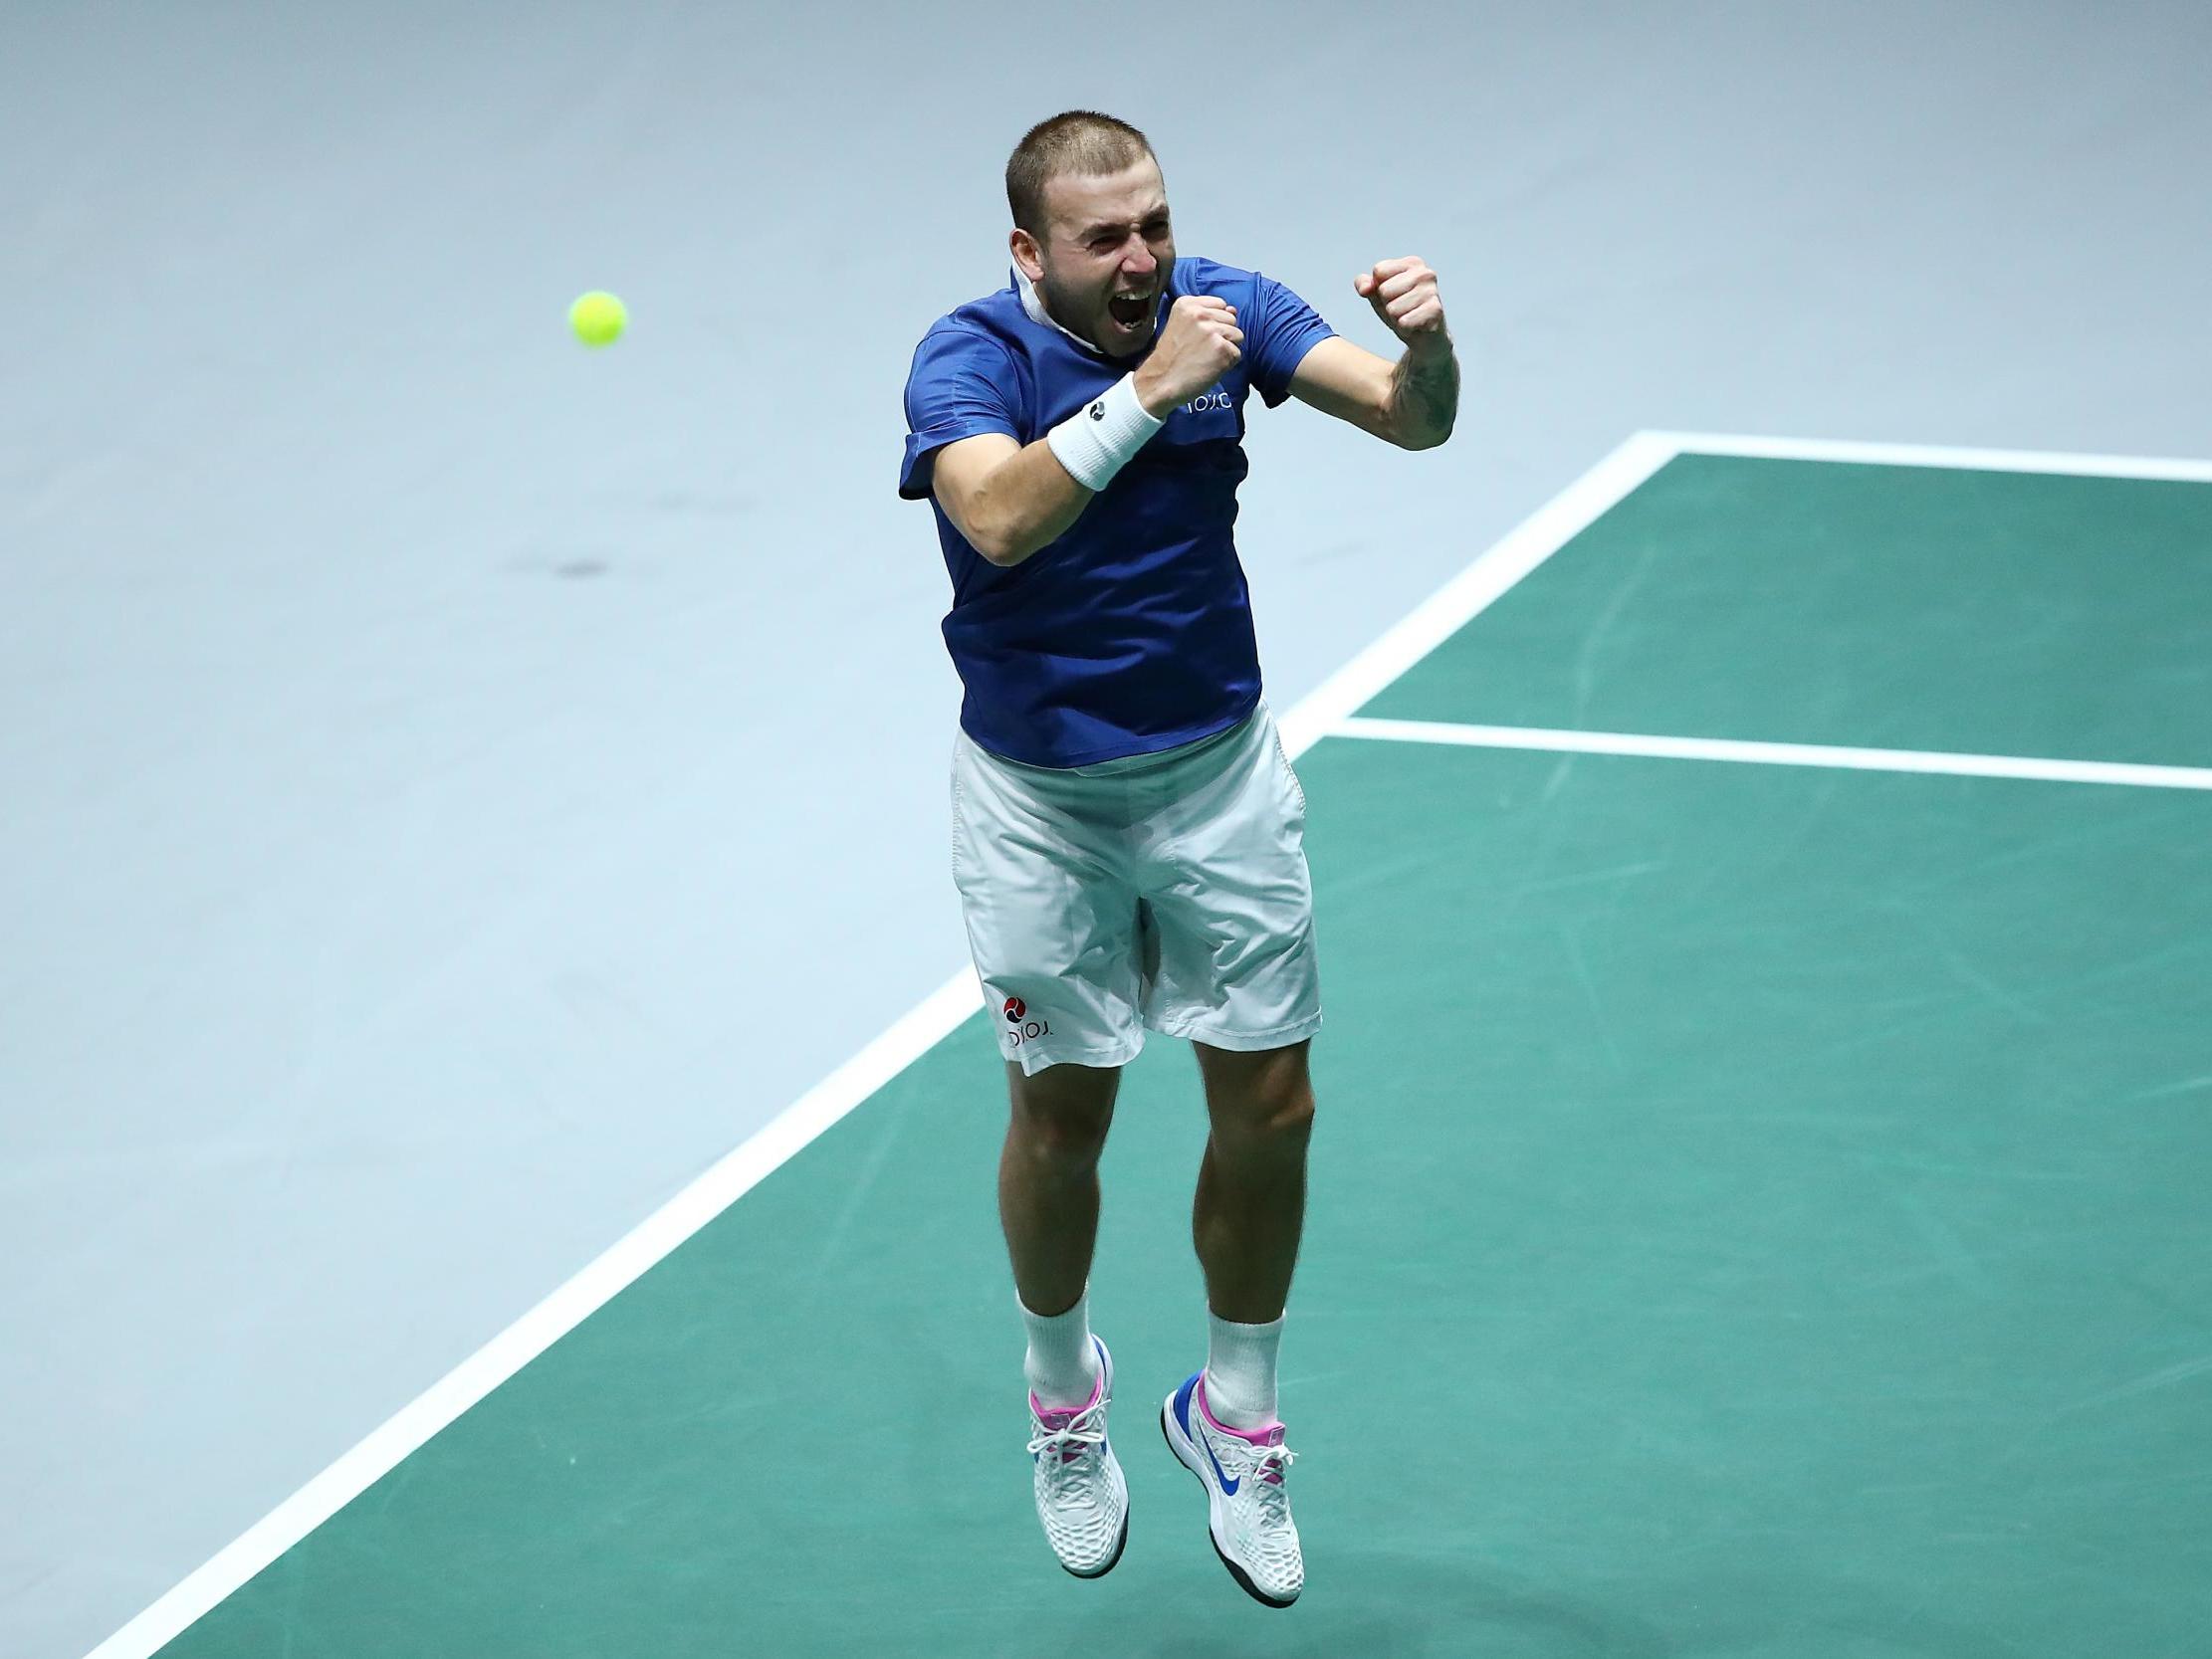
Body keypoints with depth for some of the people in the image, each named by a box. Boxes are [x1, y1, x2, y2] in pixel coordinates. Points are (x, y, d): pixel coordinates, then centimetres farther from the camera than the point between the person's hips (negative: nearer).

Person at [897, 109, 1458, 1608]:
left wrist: (1426, 346, -36)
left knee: (1271, 1104, 4)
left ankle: (1234, 1413, 25)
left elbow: (1415, 422, -14)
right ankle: (1065, 1392, 33)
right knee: (1063, 1112, 7)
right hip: (1039, 795, -3)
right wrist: (1148, 389, -42)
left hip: (1222, 769, 3)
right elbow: (1001, 513, -36)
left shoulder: (1225, 307, -8)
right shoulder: (972, 355, -17)